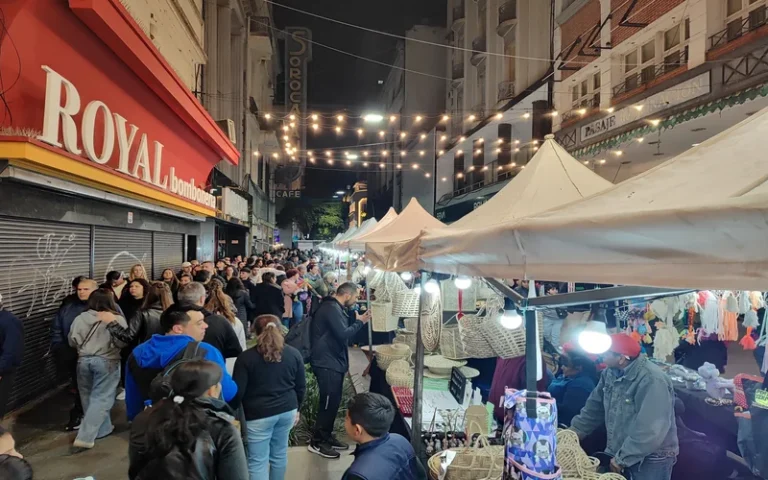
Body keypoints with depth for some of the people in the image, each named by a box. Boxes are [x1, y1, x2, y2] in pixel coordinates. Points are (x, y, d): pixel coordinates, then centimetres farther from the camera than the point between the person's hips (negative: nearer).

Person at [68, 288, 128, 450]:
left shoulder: (80, 318, 1)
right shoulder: (117, 319, -11)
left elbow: (73, 341, 6)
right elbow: (122, 343, -12)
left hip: (83, 361, 4)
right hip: (107, 362, -4)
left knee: (88, 397, 18)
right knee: (100, 399, 0)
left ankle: (103, 428, 28)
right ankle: (84, 438, -5)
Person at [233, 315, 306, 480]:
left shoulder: (246, 357, -8)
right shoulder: (294, 354, 2)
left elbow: (238, 391, -9)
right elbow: (301, 387, 8)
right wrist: (296, 408, 21)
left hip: (258, 414, -4)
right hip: (287, 411, 4)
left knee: (257, 462, 4)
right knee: (279, 454, 18)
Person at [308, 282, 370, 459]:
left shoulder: (334, 307, 14)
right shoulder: (332, 309, -20)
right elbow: (343, 335, -25)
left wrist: (356, 320, 6)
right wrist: (359, 322, -15)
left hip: (333, 361, 11)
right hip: (327, 363, -11)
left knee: (333, 401, 16)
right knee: (328, 402, -4)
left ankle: (326, 436, 28)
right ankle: (317, 442, 7)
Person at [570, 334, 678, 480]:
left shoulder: (652, 380, -27)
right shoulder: (610, 373, 0)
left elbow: (651, 431, -30)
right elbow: (594, 409, 8)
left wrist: (622, 458, -24)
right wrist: (574, 431, 1)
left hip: (651, 460, -7)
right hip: (620, 455, 7)